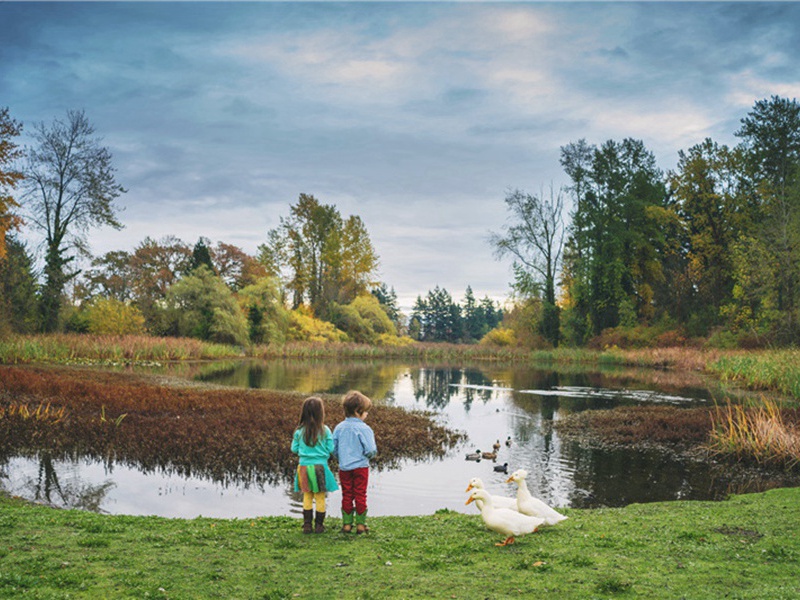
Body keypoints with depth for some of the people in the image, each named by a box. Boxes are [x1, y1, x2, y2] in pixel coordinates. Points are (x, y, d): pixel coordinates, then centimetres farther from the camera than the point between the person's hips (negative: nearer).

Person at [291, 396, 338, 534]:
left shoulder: (299, 431, -4)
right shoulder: (325, 430, -9)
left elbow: (294, 449, 1)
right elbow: (331, 449, -6)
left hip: (304, 467, 2)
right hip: (320, 467, -2)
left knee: (307, 497, 12)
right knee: (320, 497, 8)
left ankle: (307, 525, 14)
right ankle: (319, 525, 13)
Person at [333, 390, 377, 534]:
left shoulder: (339, 428, 1)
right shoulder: (364, 429, -15)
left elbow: (334, 449, 5)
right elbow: (370, 450, -18)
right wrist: (372, 453, 5)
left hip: (344, 467, 4)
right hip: (360, 467, -4)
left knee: (347, 495, 12)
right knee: (360, 495, 6)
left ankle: (347, 523, 15)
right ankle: (360, 524, 12)